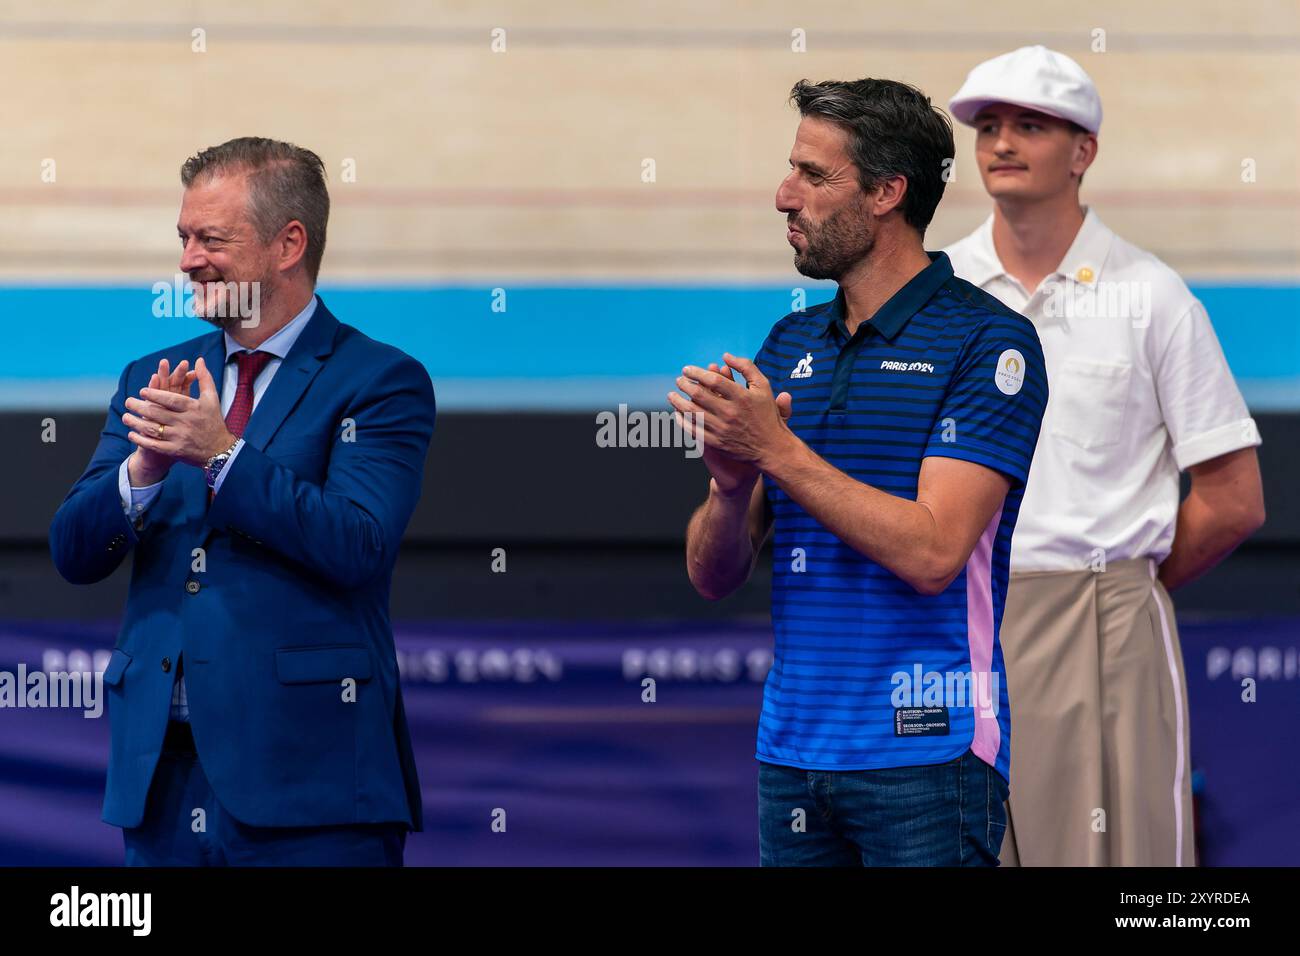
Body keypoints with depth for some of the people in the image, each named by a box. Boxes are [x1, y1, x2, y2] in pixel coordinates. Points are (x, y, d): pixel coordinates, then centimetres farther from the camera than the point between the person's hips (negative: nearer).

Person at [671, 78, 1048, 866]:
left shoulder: (987, 343, -8)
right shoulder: (789, 344, 12)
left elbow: (930, 553, -18)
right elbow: (714, 575, 11)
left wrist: (779, 450, -17)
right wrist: (731, 484, -11)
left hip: (926, 753, -6)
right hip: (791, 748, 6)